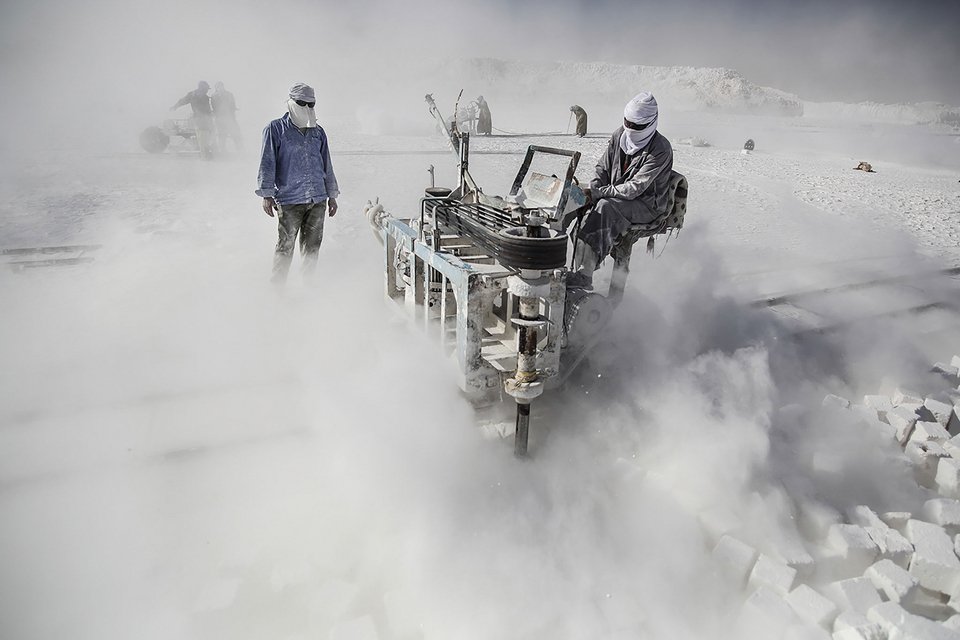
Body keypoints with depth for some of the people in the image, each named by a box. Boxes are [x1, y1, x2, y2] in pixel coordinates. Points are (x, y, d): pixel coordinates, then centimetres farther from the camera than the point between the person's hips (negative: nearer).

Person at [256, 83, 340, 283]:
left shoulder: (318, 132, 14)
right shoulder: (275, 129, 0)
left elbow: (326, 165, 20)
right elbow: (267, 163, -2)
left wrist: (332, 195, 19)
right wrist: (267, 195, -8)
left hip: (318, 199, 5)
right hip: (289, 200, -4)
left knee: (312, 247, 9)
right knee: (286, 247, -2)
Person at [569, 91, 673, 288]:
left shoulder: (660, 150, -17)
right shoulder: (619, 136, 4)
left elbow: (635, 188, -23)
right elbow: (603, 169, 11)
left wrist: (597, 193, -26)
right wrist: (591, 189, -10)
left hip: (647, 205, -6)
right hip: (616, 196, 6)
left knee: (605, 207, -35)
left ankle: (584, 275, -38)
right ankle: (579, 270, -27)